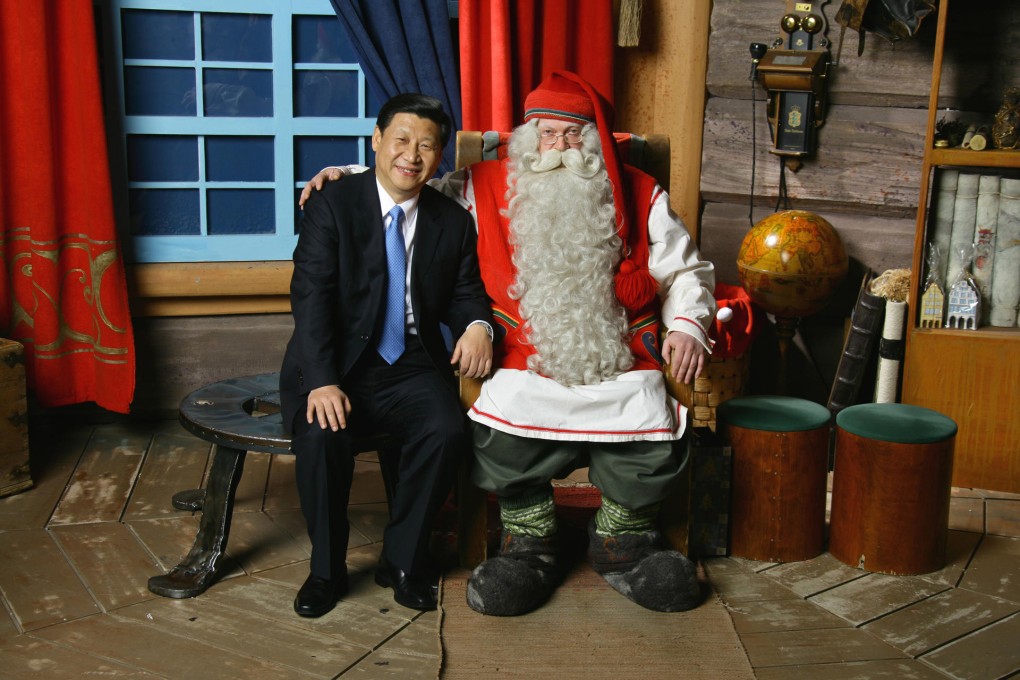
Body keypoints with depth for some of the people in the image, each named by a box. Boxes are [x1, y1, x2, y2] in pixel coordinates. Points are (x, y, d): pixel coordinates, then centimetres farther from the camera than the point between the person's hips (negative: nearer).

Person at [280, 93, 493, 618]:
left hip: (413, 367, 3)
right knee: (322, 435, -31)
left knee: (447, 429, -27)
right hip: (338, 364, -2)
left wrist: (477, 325, -14)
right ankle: (326, 569, -5)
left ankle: (403, 561, -5)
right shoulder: (330, 207, -4)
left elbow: (465, 292, 13)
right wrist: (323, 381, -26)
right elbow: (311, 297, -13)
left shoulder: (454, 221, 7)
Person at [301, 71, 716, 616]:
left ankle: (620, 542, 10)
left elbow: (686, 273, 17)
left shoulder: (639, 196, 12)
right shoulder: (486, 188, 11)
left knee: (654, 447, -23)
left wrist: (687, 325, -1)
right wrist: (348, 177, 9)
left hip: (622, 367, 1)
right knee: (499, 437, -28)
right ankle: (531, 547, 2)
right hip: (527, 367, 0)